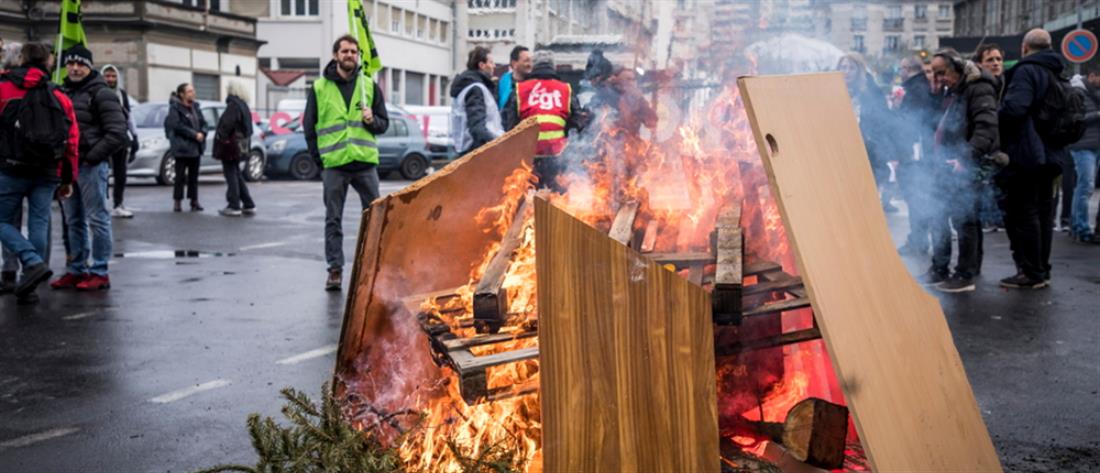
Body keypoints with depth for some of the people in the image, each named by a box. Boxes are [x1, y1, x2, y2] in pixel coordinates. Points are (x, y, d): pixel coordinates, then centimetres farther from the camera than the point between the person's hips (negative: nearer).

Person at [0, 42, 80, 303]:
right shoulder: (60, 97, 10)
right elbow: (72, 141, 9)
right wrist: (68, 179, 15)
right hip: (48, 173, 3)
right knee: (39, 225, 7)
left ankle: (34, 262, -14)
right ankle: (28, 287, 7)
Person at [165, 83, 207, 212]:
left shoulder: (195, 107, 13)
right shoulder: (175, 108, -7)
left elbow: (203, 122, 12)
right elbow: (178, 125, -17)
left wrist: (202, 133, -8)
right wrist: (194, 134, -19)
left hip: (196, 146, 6)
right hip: (182, 147, -6)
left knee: (194, 175, 9)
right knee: (180, 176, -2)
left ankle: (194, 201, 14)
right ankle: (177, 202, 4)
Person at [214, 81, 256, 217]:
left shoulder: (233, 106, -17)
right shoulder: (243, 105, 13)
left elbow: (227, 124, -24)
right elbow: (248, 128, 17)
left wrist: (220, 137, -14)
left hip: (230, 145, -10)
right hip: (240, 146, 10)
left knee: (231, 175, -4)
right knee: (237, 175, 16)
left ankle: (234, 207, -2)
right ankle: (249, 205, 16)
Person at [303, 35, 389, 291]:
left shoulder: (369, 85, 9)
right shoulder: (319, 87, 6)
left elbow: (384, 123, 11)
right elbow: (309, 126, 10)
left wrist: (372, 120, -11)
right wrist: (319, 156, 3)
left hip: (365, 162, 1)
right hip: (334, 164, -1)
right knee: (333, 219, 2)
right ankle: (335, 269, 7)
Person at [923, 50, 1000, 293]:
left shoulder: (979, 89, -12)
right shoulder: (952, 92, 18)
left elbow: (986, 128, -22)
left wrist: (966, 158, -30)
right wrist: (939, 159, 17)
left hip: (968, 169, -9)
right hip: (948, 166, 9)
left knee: (964, 220, -5)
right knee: (938, 218, 13)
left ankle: (965, 276, 1)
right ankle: (939, 270, 23)